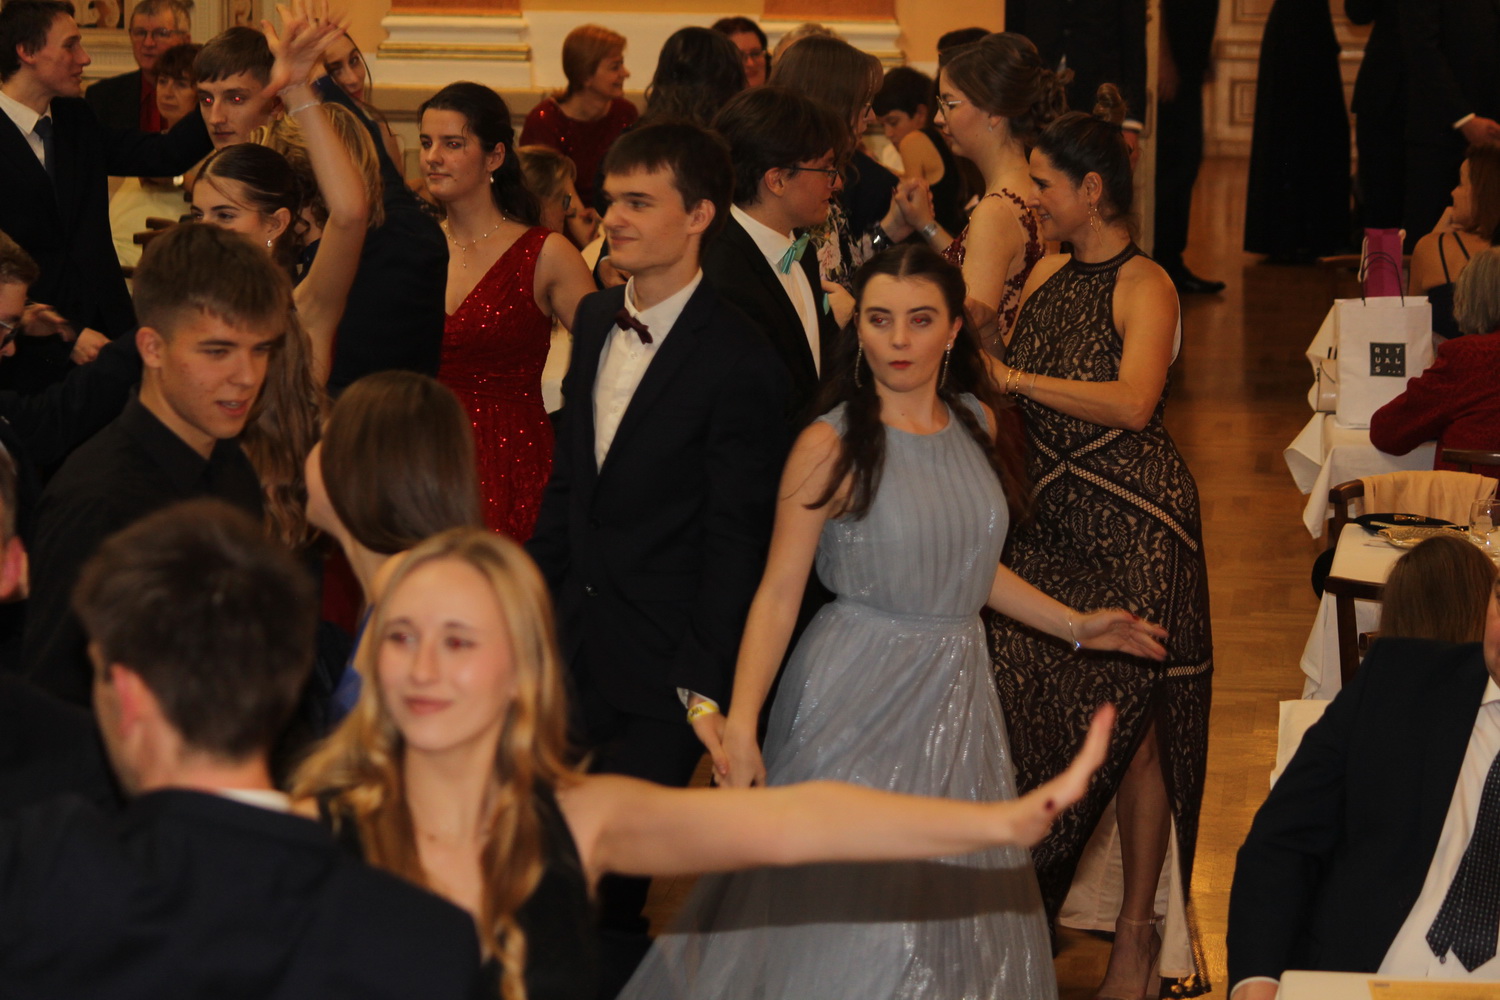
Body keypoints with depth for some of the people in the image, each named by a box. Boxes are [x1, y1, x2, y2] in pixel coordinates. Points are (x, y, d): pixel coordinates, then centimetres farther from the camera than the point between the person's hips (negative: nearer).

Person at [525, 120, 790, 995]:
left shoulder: (739, 362, -13)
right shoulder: (596, 321, 8)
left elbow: (736, 538, -12)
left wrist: (707, 686, -13)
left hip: (661, 661, -6)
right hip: (575, 642, 6)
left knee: (613, 876, -3)